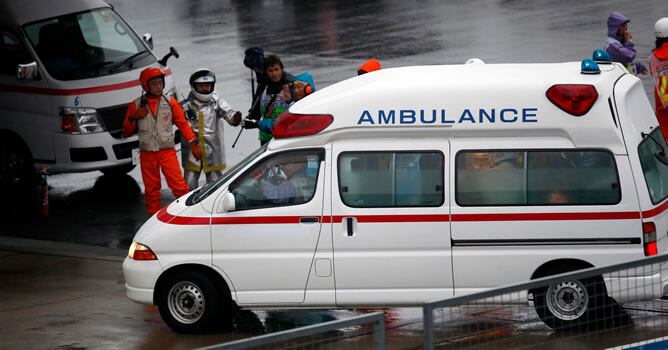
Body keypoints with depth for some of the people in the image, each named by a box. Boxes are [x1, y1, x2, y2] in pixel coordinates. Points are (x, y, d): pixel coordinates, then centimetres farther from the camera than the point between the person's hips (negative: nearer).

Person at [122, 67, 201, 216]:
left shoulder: (171, 103, 3)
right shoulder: (136, 106, 3)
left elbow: (183, 124, 8)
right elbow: (126, 132, 7)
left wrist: (193, 145, 4)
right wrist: (133, 117, -11)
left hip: (167, 152, -1)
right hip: (147, 154, 1)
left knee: (179, 186, -11)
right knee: (151, 190, 6)